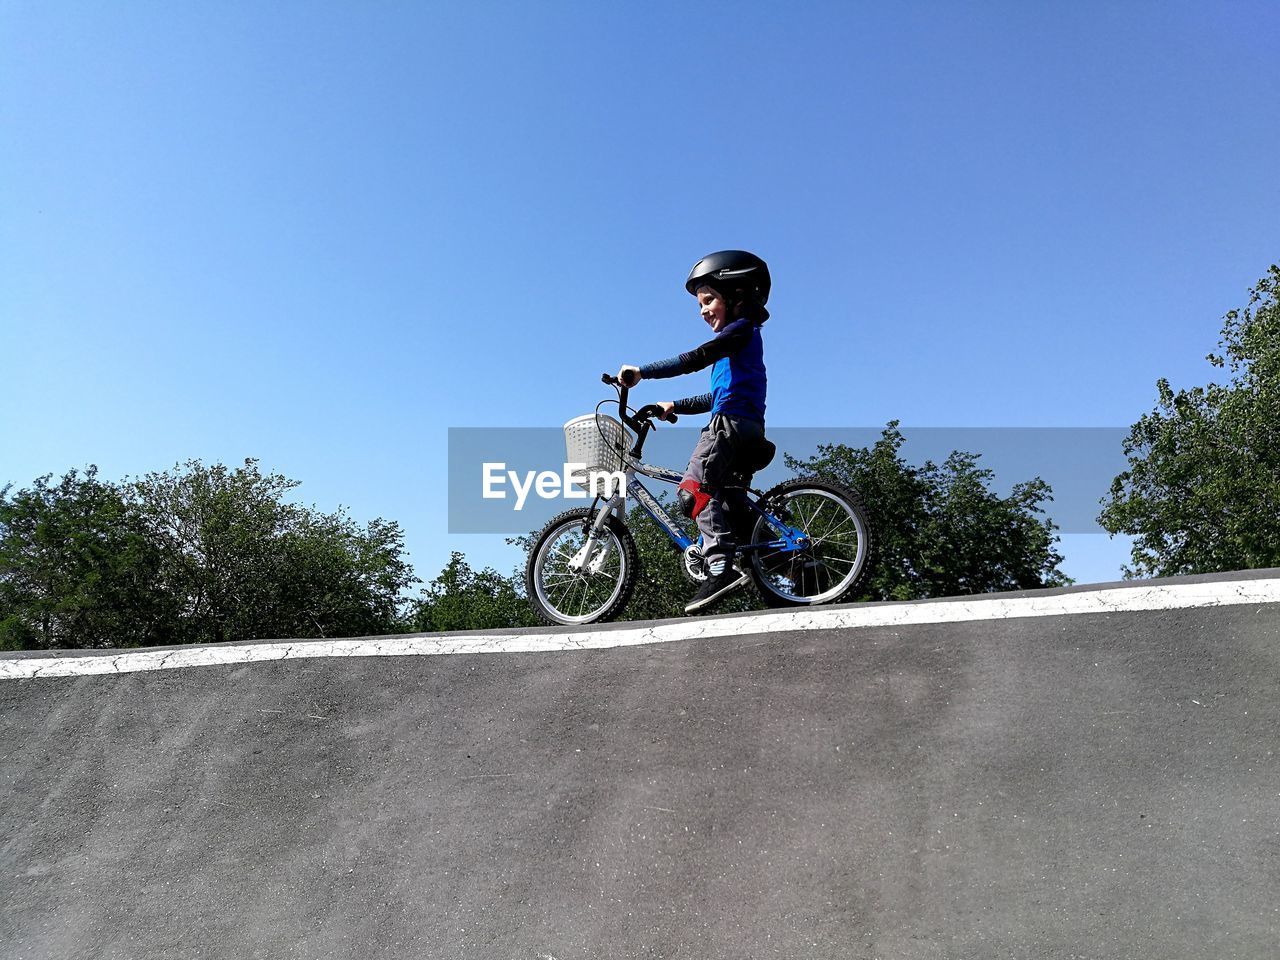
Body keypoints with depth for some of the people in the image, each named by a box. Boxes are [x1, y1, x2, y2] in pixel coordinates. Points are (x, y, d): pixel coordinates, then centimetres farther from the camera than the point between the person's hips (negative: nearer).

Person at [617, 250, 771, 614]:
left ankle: (721, 566, -35)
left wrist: (641, 372, -14)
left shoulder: (741, 328, 0)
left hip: (730, 422, -11)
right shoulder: (739, 340, 31)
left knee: (695, 487, -24)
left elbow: (694, 359, -15)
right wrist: (675, 406, 24)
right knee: (730, 500, 16)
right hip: (749, 429, 11)